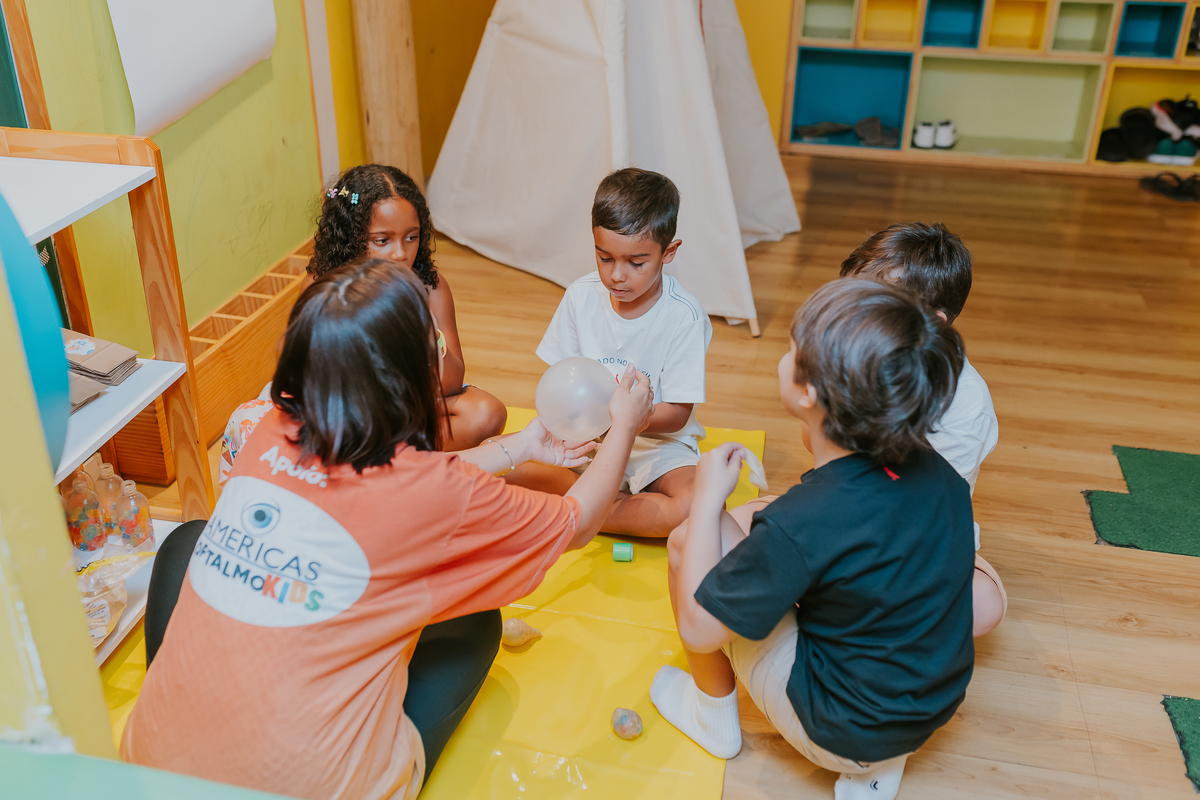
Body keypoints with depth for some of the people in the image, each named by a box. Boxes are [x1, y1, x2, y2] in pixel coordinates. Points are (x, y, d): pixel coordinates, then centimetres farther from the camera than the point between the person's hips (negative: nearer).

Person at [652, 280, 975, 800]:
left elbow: (697, 628, -21)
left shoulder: (800, 527, -33)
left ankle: (714, 718, 21)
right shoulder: (936, 471, -13)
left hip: (840, 733, -6)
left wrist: (709, 496, -12)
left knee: (686, 539, -6)